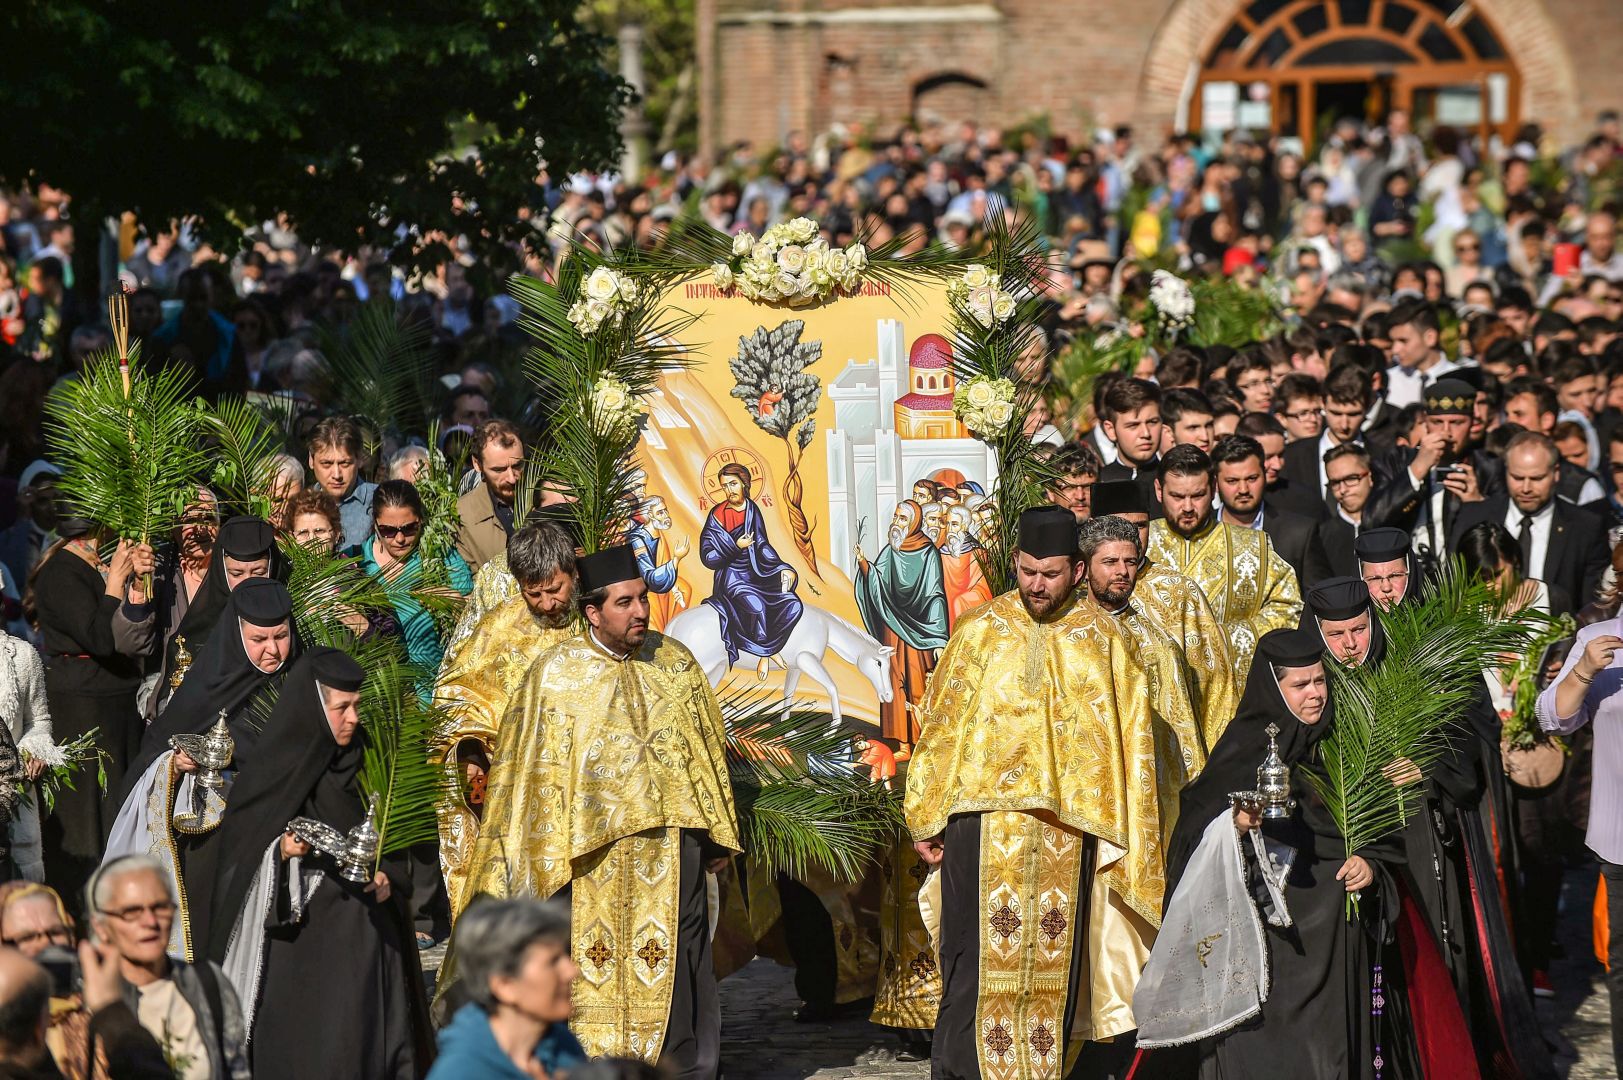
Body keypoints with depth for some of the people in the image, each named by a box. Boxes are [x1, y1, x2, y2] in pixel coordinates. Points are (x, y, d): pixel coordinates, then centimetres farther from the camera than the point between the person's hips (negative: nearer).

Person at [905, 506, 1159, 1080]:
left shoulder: (1103, 641, 5)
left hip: (1068, 828, 1)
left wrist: (1121, 834, -1)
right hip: (983, 821, -1)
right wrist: (924, 819, 5)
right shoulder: (979, 633, 6)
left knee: (1053, 964, 4)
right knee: (981, 962, -6)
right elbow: (940, 727, 8)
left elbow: (1129, 738, 5)